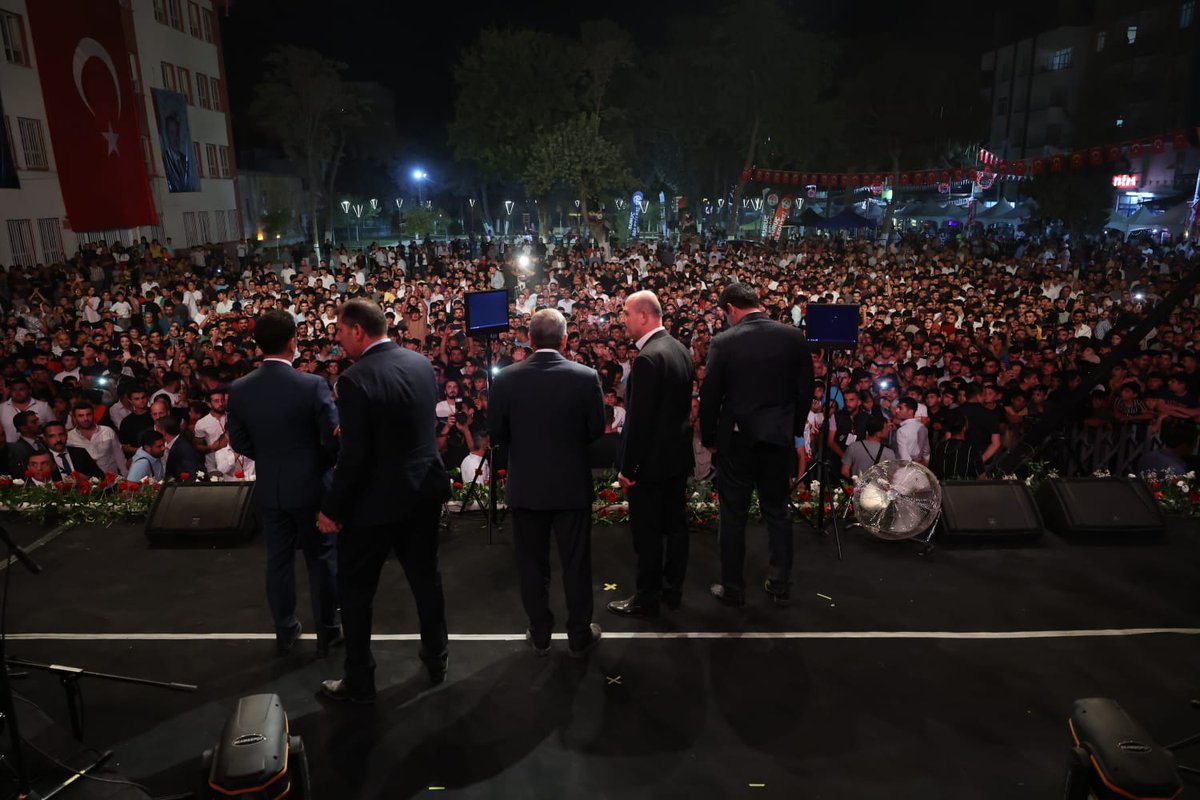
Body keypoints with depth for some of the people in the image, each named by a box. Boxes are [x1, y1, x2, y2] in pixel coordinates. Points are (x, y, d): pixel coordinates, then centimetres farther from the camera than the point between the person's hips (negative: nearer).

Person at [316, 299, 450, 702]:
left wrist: (332, 509, -11)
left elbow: (354, 454, -21)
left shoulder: (355, 379, -21)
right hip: (425, 488, 7)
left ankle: (359, 682, 23)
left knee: (355, 588, 12)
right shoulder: (421, 362, 0)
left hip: (377, 498, -6)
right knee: (426, 575, 21)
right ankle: (437, 658, 36)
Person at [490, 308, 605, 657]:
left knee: (532, 564, 15)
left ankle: (540, 636, 28)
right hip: (572, 484, -1)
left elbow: (497, 434, -4)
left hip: (525, 485, 1)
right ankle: (579, 636, 25)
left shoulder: (506, 378, -11)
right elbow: (596, 430, -4)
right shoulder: (586, 376, -13)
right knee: (576, 563, 13)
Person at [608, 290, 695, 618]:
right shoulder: (680, 349, 6)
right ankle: (672, 590, 29)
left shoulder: (648, 358, -23)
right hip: (678, 454, 9)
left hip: (652, 459, -9)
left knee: (648, 533, 4)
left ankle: (647, 599, 17)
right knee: (675, 525, 16)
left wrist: (627, 467, -16)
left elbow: (639, 419, -23)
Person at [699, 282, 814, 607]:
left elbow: (709, 396, -9)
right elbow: (806, 389, 2)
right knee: (777, 512, 16)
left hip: (736, 440, -3)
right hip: (779, 438, 3)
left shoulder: (723, 342, -12)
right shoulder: (794, 337, -3)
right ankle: (780, 584, 24)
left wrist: (709, 439, 4)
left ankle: (733, 588, 18)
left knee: (733, 516, 9)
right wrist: (793, 429, 13)